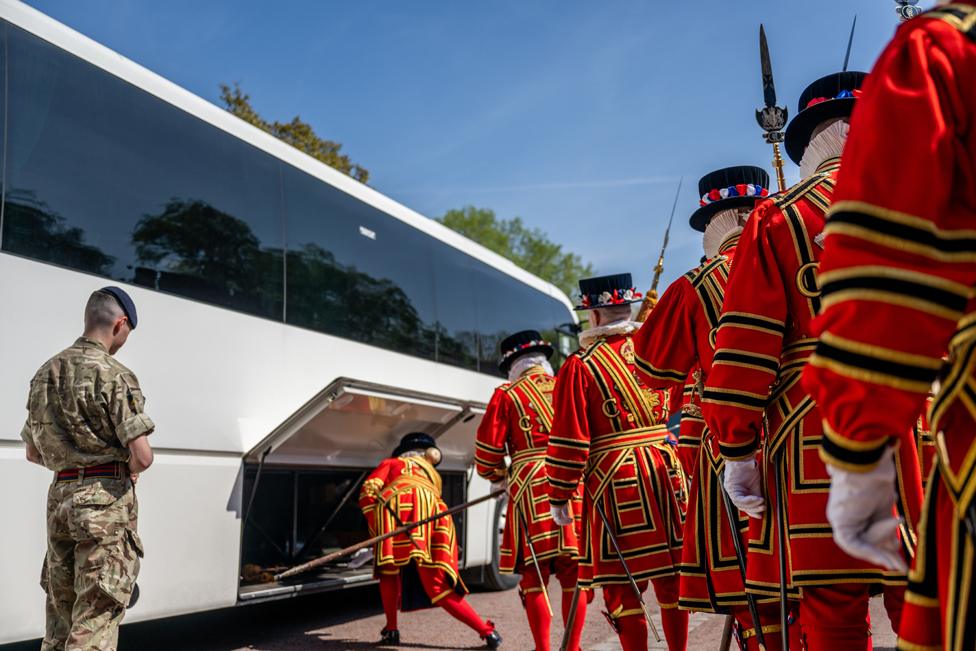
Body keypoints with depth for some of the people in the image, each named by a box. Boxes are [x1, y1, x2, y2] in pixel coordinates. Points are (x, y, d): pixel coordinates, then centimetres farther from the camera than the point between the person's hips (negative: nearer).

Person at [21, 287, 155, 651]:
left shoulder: (45, 373, 11)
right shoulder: (113, 375, -13)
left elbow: (33, 453, 19)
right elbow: (143, 455, -17)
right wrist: (130, 469, 3)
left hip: (59, 496, 8)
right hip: (106, 499, -7)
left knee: (60, 609, 16)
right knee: (97, 616, -4)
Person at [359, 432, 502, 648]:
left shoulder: (391, 463, 33)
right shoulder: (433, 474, 41)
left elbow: (368, 491, 15)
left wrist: (375, 527, 13)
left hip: (396, 502, -2)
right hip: (431, 513, 3)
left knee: (389, 570, 21)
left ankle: (391, 630, 18)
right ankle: (487, 631, 5)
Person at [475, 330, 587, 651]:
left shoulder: (507, 394, 4)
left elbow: (487, 447, 1)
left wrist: (498, 477, 20)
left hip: (530, 486, -2)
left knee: (534, 573, 3)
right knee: (573, 574, 9)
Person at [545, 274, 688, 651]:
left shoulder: (580, 366, -7)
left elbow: (569, 440, -7)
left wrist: (559, 497, -2)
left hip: (615, 480, -4)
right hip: (666, 468, 5)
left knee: (622, 583, 4)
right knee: (670, 575, 14)